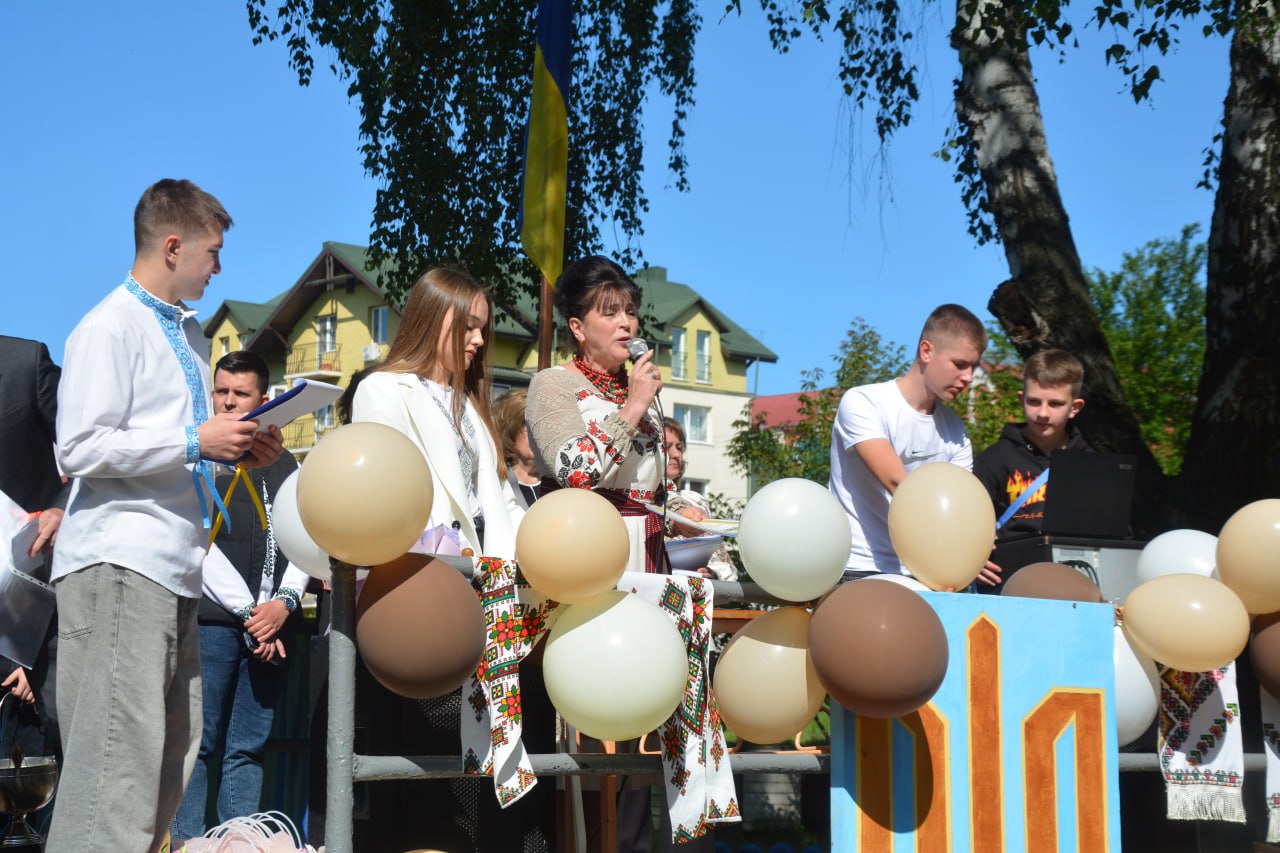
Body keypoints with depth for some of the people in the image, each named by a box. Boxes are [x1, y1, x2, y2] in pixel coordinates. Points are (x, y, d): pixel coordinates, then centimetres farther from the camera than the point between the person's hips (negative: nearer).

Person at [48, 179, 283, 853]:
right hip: (117, 563, -9)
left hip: (175, 568, 9)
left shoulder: (191, 334, 22)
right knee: (121, 753, -12)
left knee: (173, 752, 9)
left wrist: (237, 449, 12)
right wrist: (195, 442, -16)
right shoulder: (110, 326, -6)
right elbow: (79, 449, -15)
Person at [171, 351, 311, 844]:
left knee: (249, 749, 5)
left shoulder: (284, 466, 18)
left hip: (270, 627, 4)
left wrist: (284, 602, -4)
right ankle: (186, 843, 0)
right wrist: (247, 611, -8)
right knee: (198, 745, -5)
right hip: (211, 620, -4)